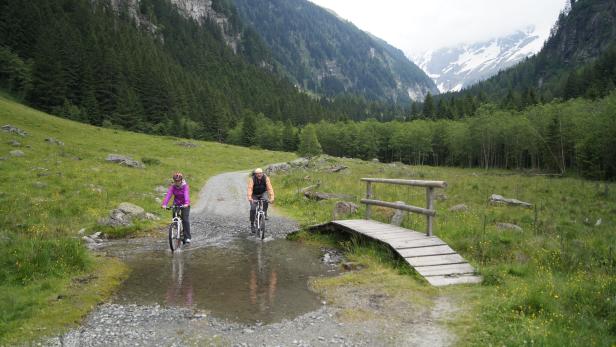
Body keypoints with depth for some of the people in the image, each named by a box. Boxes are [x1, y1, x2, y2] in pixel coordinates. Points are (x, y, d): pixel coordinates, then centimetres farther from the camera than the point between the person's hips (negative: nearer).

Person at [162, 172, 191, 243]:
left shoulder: (185, 186, -17)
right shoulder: (172, 186, -10)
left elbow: (186, 195, -33)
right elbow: (168, 195, -23)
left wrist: (186, 203, -52)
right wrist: (164, 204, -39)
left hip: (184, 205, -3)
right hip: (176, 204, 3)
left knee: (185, 220, -14)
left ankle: (187, 237, -10)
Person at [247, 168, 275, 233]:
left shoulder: (266, 178, -22)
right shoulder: (252, 179, -25)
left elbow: (269, 188, -30)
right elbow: (250, 188, -37)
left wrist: (272, 197, -42)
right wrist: (249, 198, -52)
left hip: (263, 193, 1)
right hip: (254, 195, -1)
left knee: (265, 200, -33)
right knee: (253, 209, -15)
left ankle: (265, 214, -12)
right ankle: (252, 224, 0)